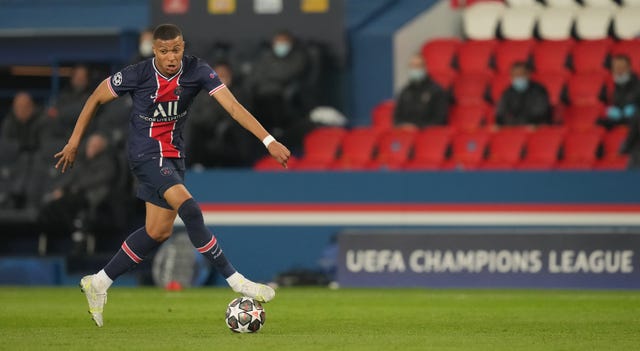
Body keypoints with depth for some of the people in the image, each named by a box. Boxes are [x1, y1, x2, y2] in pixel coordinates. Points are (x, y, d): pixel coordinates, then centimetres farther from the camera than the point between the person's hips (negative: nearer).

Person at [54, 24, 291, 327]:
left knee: (159, 231, 9)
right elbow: (96, 98, -2)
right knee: (189, 209, -23)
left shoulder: (196, 71, -11)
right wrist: (74, 143, 0)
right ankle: (236, 281, -21)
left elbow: (233, 106, -17)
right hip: (145, 154, -6)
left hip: (173, 155, 6)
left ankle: (99, 283, 23)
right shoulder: (137, 75, -17)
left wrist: (269, 141, -26)